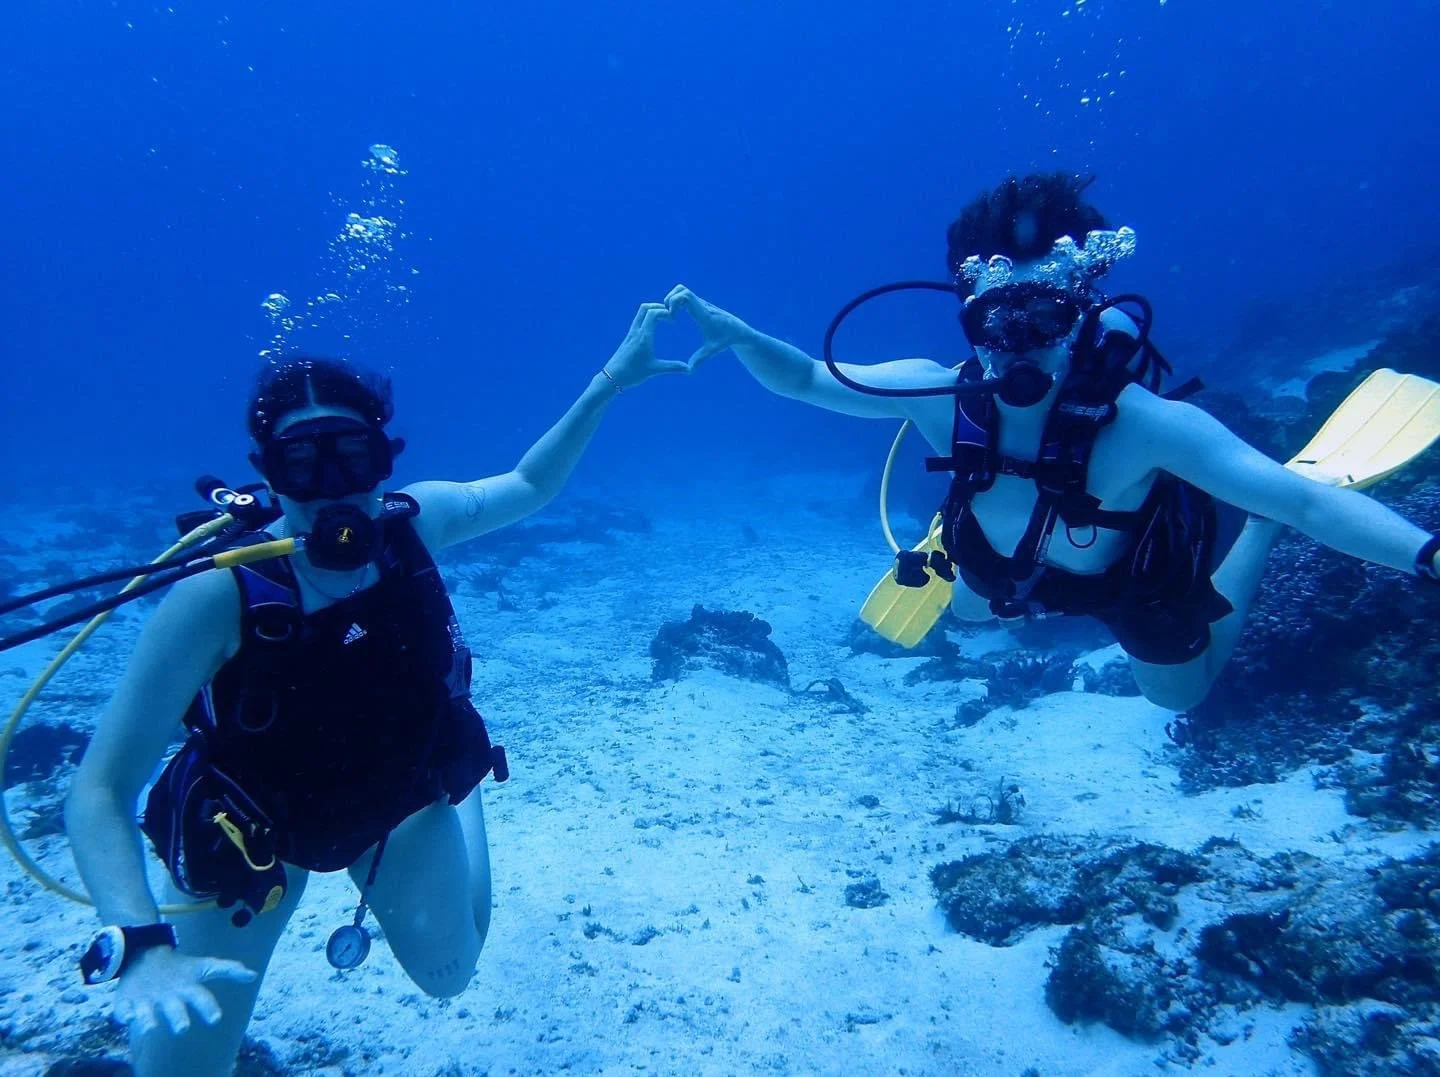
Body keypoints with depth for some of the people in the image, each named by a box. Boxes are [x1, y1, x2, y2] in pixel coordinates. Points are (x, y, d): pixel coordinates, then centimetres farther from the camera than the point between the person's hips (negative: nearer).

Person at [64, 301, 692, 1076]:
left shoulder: (414, 522, -24)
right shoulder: (221, 596, -33)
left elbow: (529, 486, -4)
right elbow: (101, 791, -30)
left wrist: (609, 382, -9)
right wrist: (141, 947, -43)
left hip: (397, 792, 2)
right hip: (252, 819, -2)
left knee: (447, 970, 5)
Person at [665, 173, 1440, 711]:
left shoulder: (1141, 421, -42)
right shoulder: (942, 397, -34)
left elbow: (1308, 502, -45)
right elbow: (805, 379, -24)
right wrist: (738, 336, -43)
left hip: (1134, 579, -2)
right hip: (1005, 569, 3)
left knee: (1182, 692, 27)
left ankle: (1258, 527, 36)